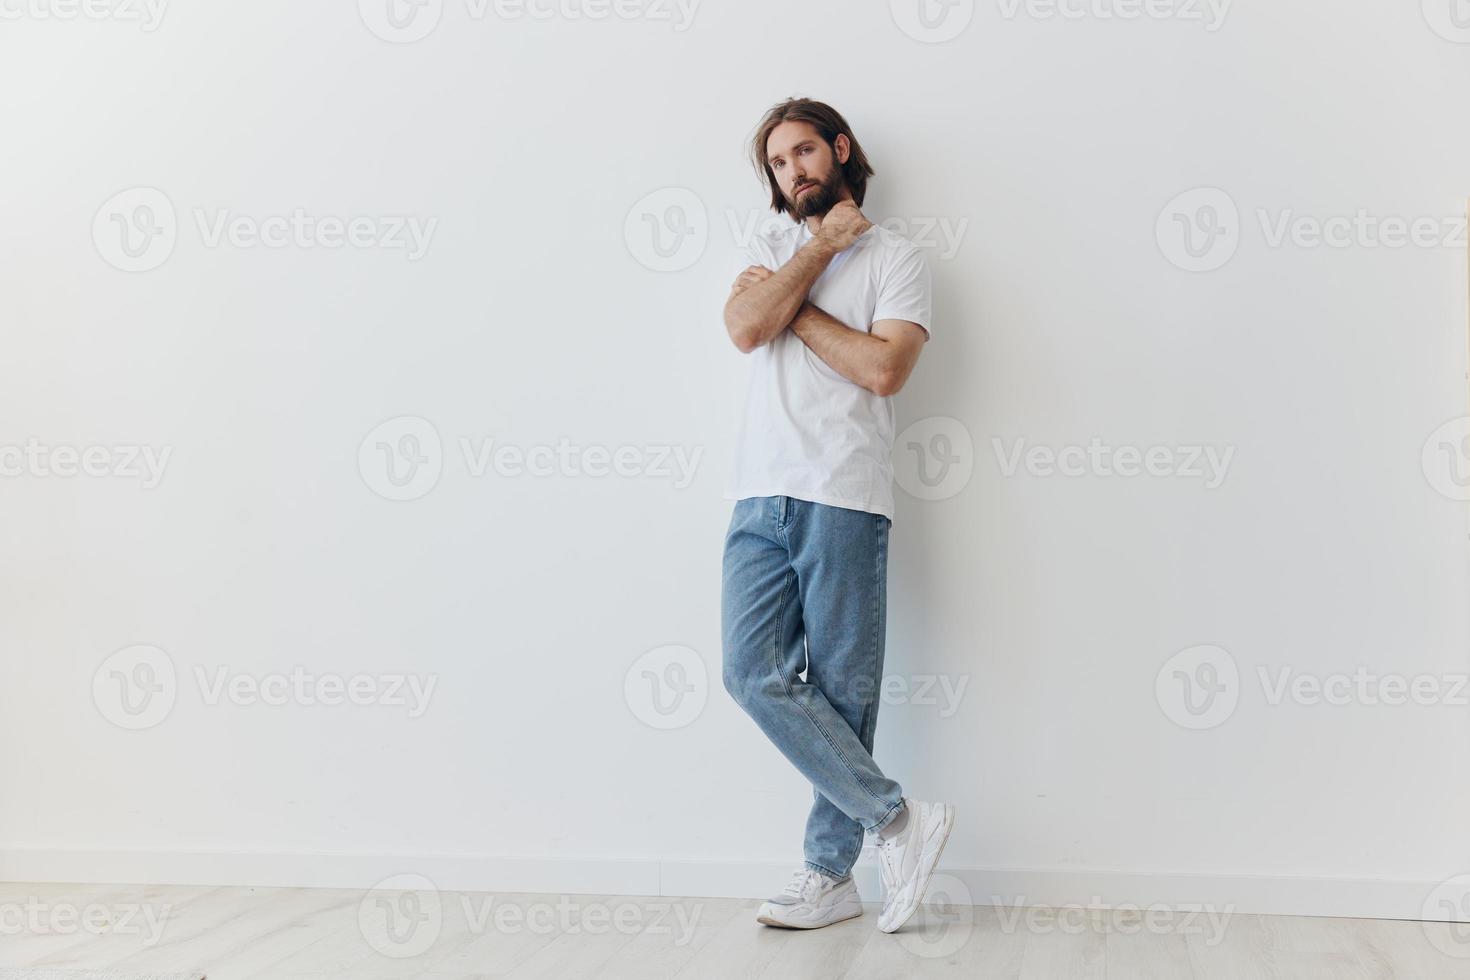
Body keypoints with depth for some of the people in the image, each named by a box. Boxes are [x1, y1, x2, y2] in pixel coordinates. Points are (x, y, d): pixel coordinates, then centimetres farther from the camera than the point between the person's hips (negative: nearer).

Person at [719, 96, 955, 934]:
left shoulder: (897, 257, 6)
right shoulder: (774, 249, 20)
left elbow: (883, 367, -11)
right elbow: (746, 328, -1)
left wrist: (793, 305, -2)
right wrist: (821, 246, 0)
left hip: (844, 499, -4)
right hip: (763, 496, 4)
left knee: (842, 690, -2)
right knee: (755, 673, -8)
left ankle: (830, 875, 8)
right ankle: (899, 819, 0)